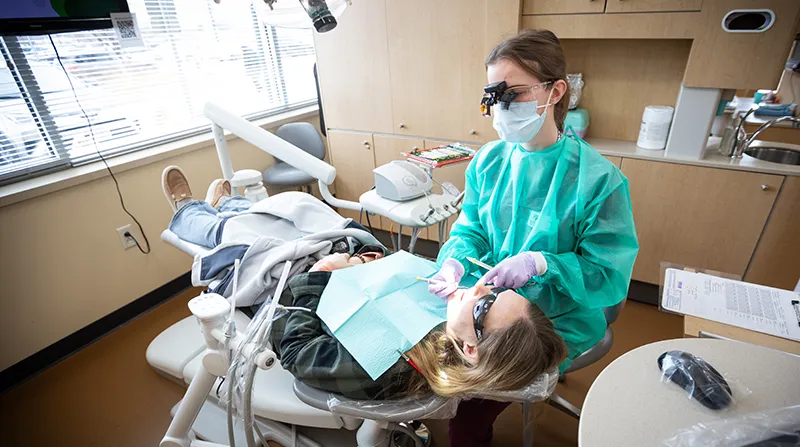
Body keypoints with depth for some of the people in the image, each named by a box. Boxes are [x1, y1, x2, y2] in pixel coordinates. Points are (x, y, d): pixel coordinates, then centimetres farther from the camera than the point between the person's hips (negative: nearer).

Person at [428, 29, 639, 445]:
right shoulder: (488, 161, -2)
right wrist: (454, 260, -18)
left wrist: (540, 263, -29)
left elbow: (610, 276, -14)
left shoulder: (599, 179, -17)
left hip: (558, 322, -4)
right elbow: (469, 229, 3)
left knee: (469, 410, -11)